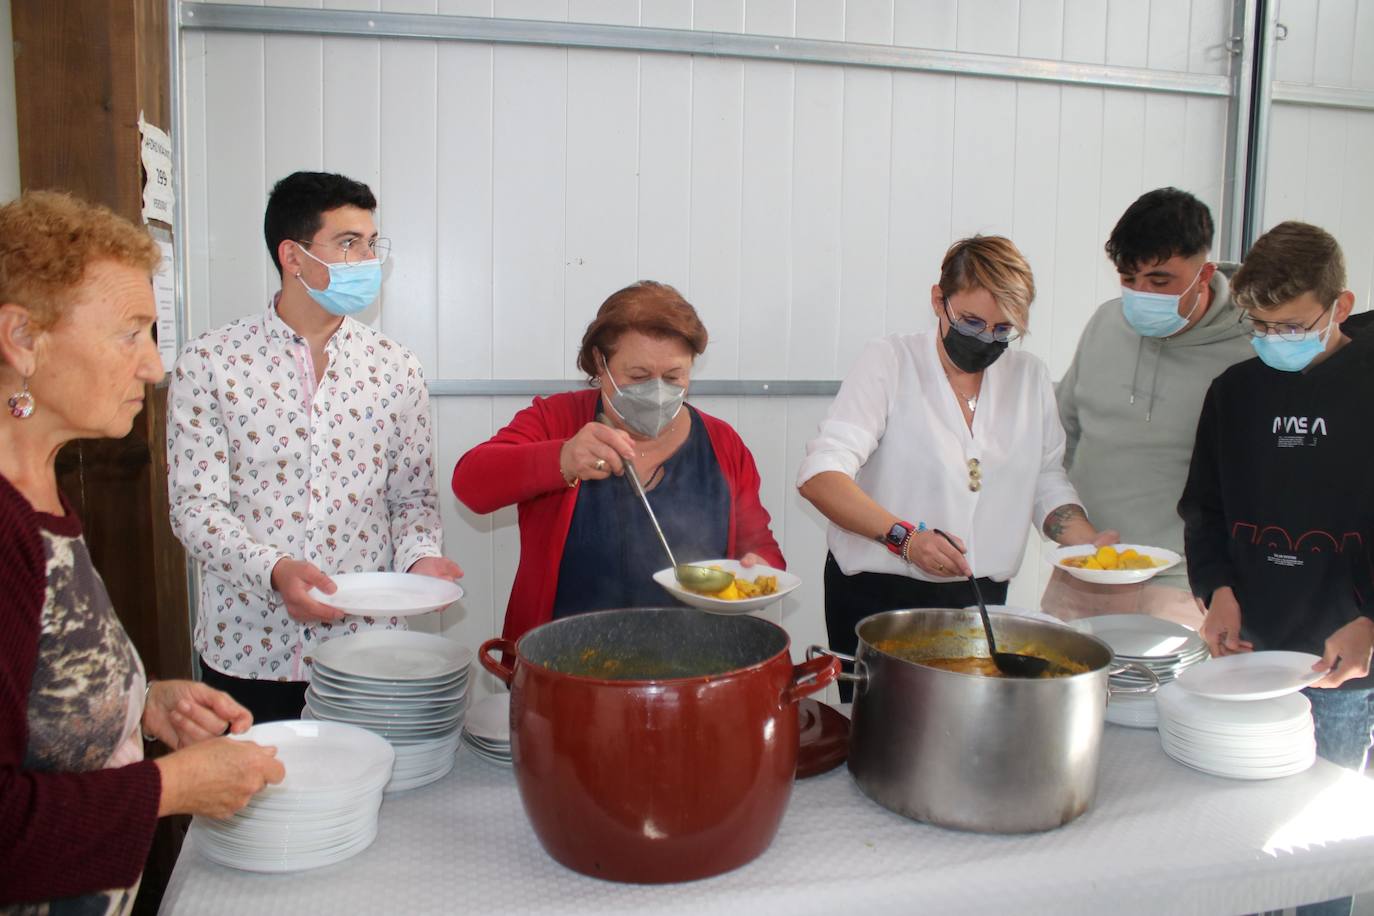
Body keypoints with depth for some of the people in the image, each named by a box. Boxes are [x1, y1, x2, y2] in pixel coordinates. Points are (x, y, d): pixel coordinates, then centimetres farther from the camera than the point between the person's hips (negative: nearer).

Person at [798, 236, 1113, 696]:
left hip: (981, 600, 4)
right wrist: (904, 537, -31)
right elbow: (820, 476, -18)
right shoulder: (889, 361, -8)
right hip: (879, 595, -4)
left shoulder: (1030, 377, 6)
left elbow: (1047, 484, 13)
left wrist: (1091, 543, -6)